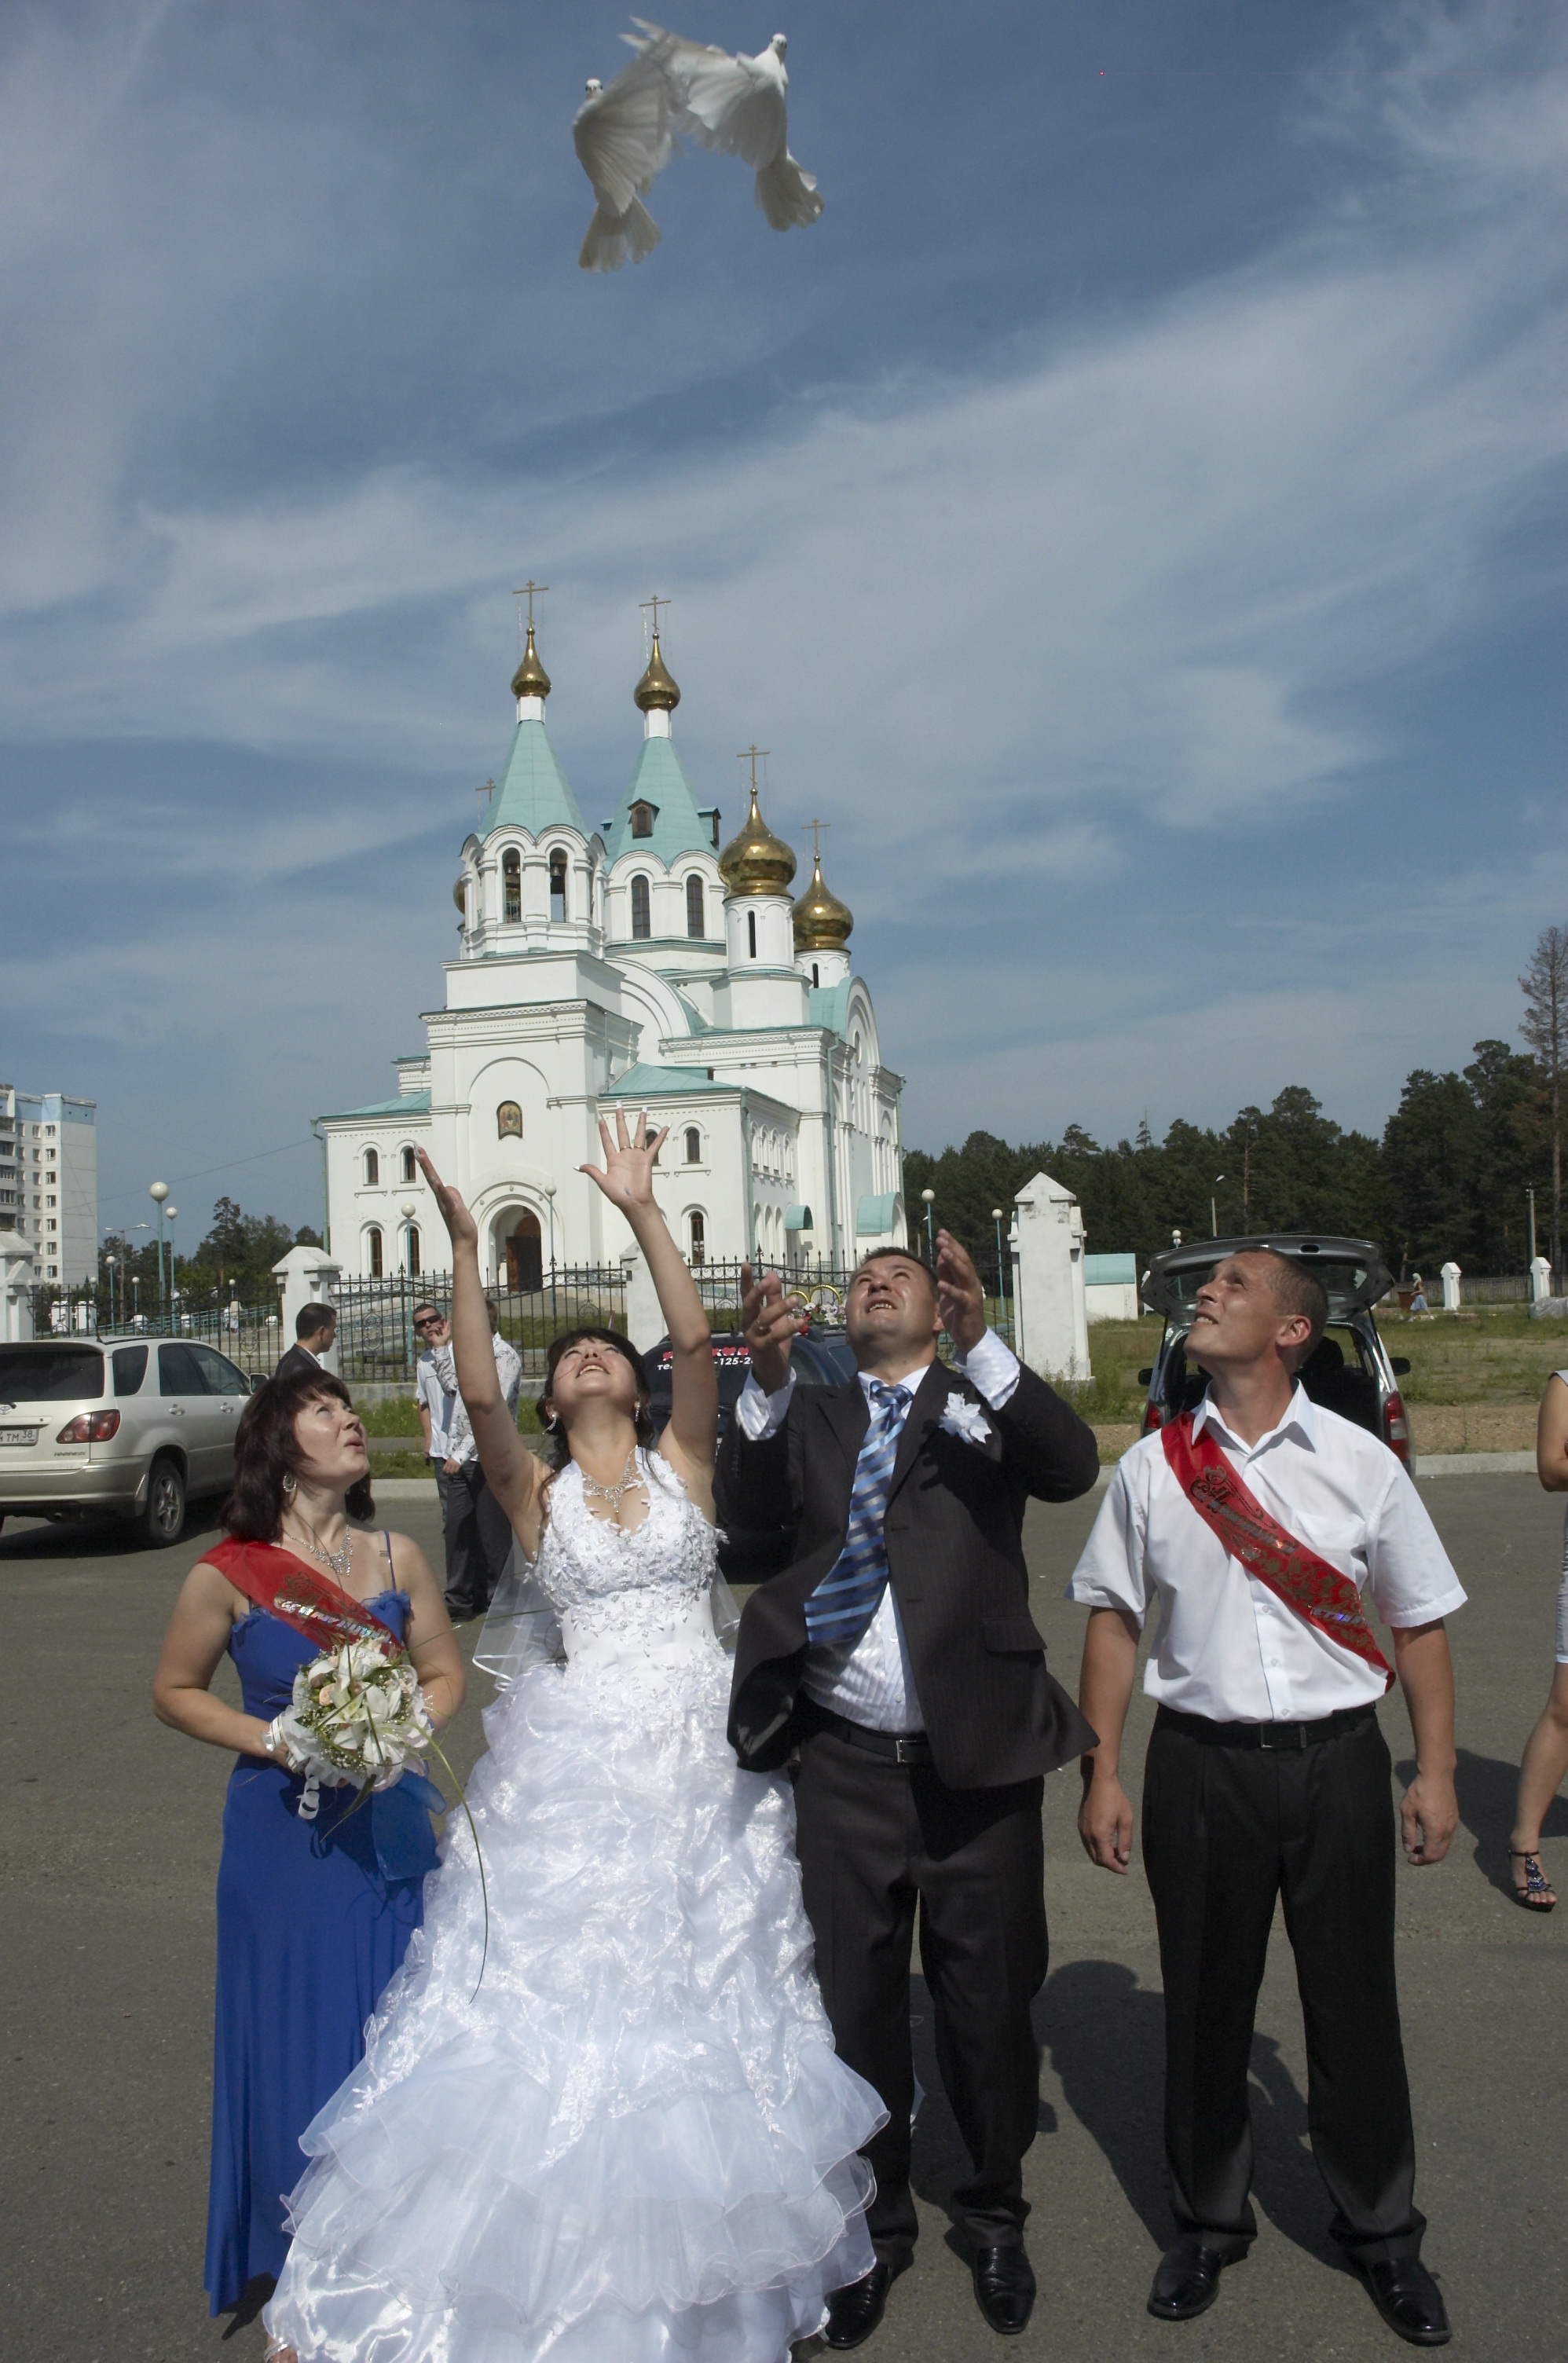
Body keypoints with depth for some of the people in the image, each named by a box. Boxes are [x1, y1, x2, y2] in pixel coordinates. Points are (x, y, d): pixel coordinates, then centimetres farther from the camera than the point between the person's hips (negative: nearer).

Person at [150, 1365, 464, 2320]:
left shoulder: (396, 1558, -2)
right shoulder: (230, 1574, -9)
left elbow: (446, 1675, 8)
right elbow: (176, 1692, 2)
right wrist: (267, 1738, -12)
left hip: (388, 1834, 2)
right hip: (283, 1837, -2)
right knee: (294, 2040, 7)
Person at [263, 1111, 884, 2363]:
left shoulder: (684, 1463, 4)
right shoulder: (534, 1489, 2)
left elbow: (697, 1341, -12)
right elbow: (478, 1392, -15)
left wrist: (642, 1212, -19)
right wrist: (465, 1250, -26)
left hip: (699, 1754, 1)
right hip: (578, 1761, -1)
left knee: (702, 1988, 12)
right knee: (561, 1990, 2)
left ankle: (702, 2251, 32)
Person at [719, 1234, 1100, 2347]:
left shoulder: (989, 1401, 3)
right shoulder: (805, 1414, 8)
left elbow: (1074, 1465, -16)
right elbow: (747, 1508, -9)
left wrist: (984, 1345, -28)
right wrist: (767, 1378, -25)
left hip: (979, 1757, -1)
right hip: (847, 1762, 2)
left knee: (988, 1997, 13)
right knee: (859, 2001, 14)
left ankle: (996, 2213, 35)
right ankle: (877, 2222, 34)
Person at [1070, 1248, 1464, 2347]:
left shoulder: (1360, 1462, -2)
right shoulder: (1153, 1466, 0)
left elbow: (1420, 1622, 4)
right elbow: (1114, 1619, 5)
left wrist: (1436, 1771, 0)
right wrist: (1102, 1775, 1)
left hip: (1338, 1762, 0)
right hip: (1201, 1764, 1)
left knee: (1354, 2005, 11)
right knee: (1205, 2007, 12)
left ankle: (1381, 2231, 34)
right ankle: (1209, 2224, 34)